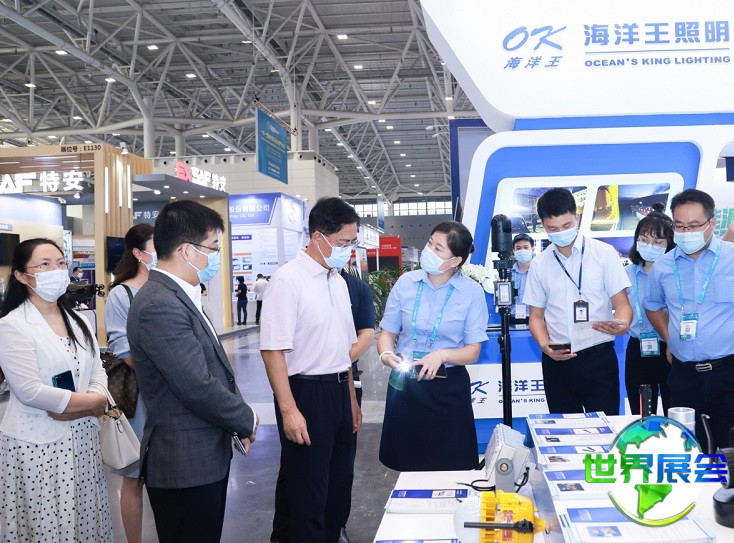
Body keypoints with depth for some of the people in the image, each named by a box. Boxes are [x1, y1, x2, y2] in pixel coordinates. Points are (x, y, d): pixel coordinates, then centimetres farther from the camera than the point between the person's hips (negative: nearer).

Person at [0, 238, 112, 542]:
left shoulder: (77, 320, 9)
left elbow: (97, 371, 7)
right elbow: (30, 391, -19)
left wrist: (77, 408, -13)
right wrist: (93, 401, -11)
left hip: (82, 438, 6)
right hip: (37, 446, -6)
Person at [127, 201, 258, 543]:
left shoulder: (179, 296, 10)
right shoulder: (159, 306, -22)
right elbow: (199, 388, -24)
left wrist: (238, 422, 6)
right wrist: (246, 420, -8)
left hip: (206, 457, 10)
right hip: (185, 464, -10)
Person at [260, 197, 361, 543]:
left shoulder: (338, 281, 11)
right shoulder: (288, 281, -14)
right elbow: (272, 350, -18)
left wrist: (351, 398, 18)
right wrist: (289, 410, -22)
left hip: (339, 391, 8)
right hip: (306, 393, -8)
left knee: (339, 482, 18)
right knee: (308, 491, 4)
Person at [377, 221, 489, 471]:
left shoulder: (472, 292, -9)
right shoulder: (406, 283, -3)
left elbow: (472, 351, -7)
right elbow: (388, 332, 3)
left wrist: (442, 355, -25)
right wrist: (386, 354, -17)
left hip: (448, 387, -2)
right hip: (404, 383, 2)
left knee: (449, 468, 7)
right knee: (407, 467, 12)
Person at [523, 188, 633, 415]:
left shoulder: (604, 253, 0)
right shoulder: (539, 264, 7)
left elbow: (622, 303, -2)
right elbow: (536, 315, 10)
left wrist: (622, 325, -25)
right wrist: (545, 345, -10)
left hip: (598, 356, -2)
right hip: (557, 359, 3)